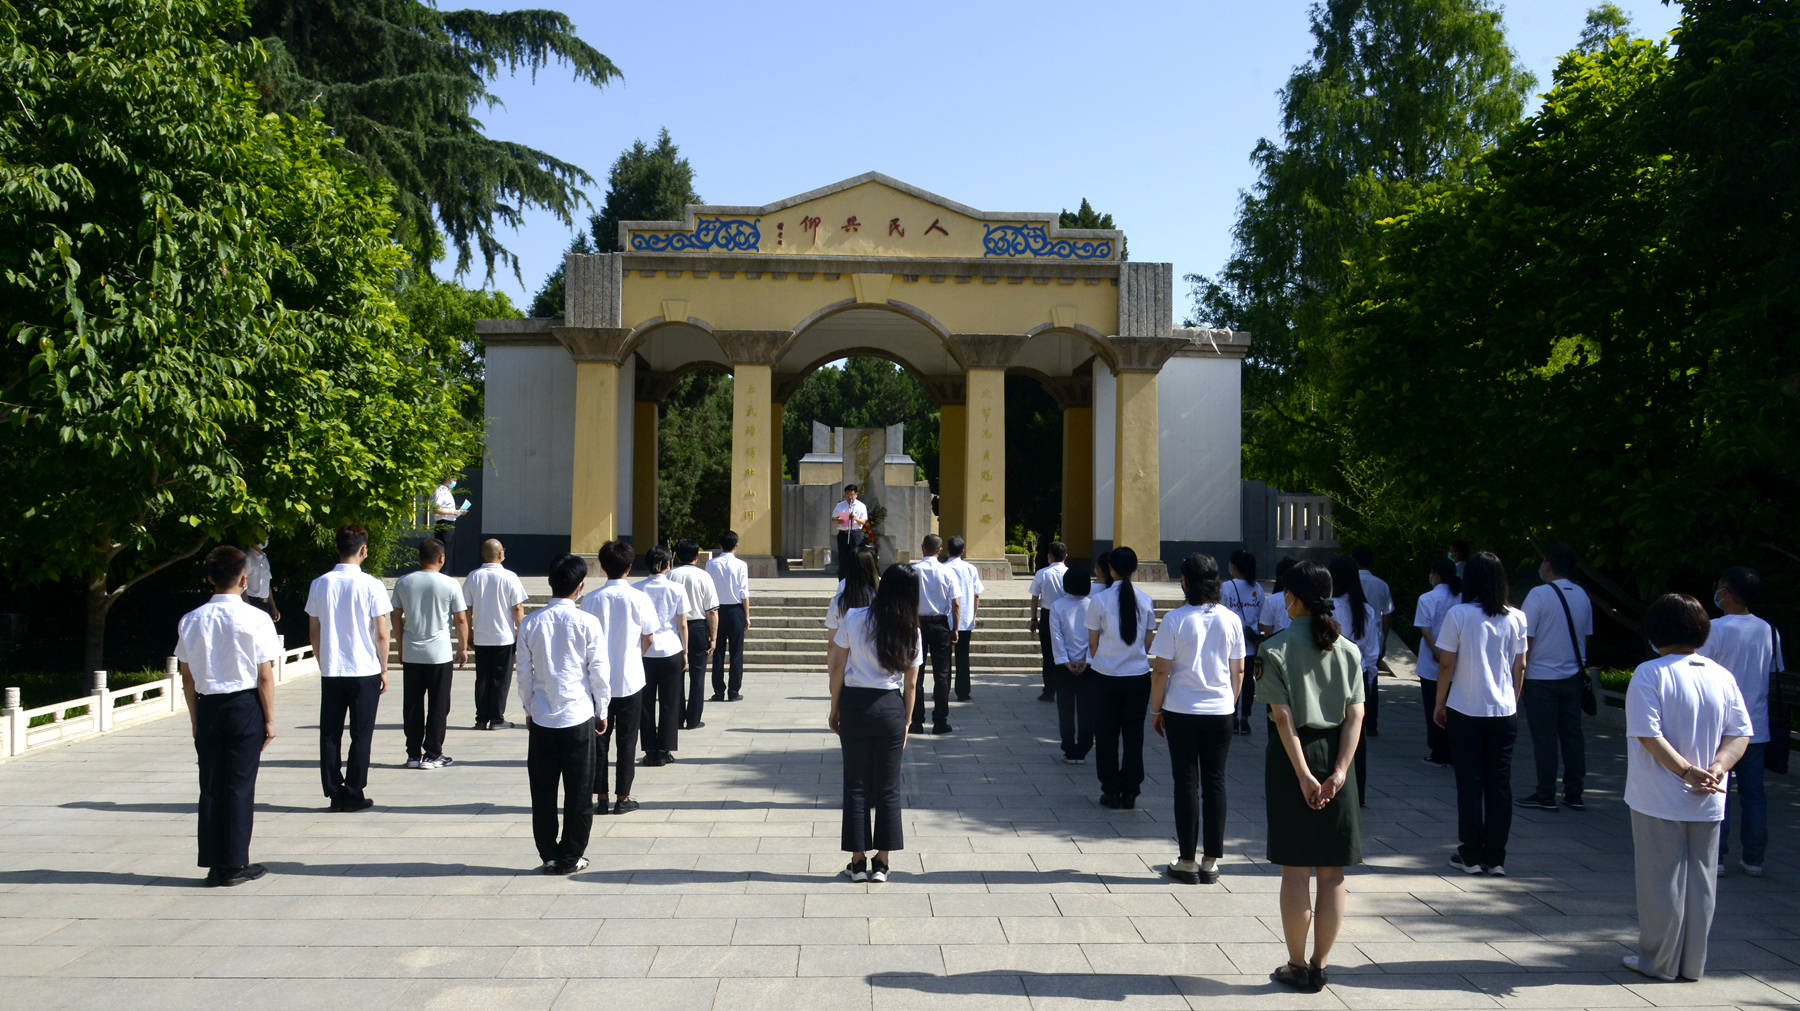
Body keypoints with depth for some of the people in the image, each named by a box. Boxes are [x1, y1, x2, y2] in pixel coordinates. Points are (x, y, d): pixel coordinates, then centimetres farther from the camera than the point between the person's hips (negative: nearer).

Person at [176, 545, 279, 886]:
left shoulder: (191, 621, 3)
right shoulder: (255, 619, -10)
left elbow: (187, 678, 7)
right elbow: (265, 676, -9)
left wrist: (196, 718, 16)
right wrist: (269, 719, -1)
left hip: (207, 706, 4)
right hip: (245, 705, -4)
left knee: (210, 785, 9)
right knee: (240, 785, 3)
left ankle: (213, 865, 13)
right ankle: (235, 865, 7)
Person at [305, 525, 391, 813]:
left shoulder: (320, 584, 2)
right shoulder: (371, 585, -9)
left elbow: (313, 633, 8)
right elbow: (381, 634, -7)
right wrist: (383, 669, 4)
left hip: (330, 671, 3)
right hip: (366, 670, -3)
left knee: (330, 734, 10)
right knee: (361, 735, 5)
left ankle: (334, 793, 13)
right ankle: (354, 794, 6)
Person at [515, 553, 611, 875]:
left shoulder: (531, 623, -1)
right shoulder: (587, 623, -8)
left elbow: (523, 672, 5)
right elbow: (599, 671, -5)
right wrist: (601, 711, 8)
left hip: (541, 718, 3)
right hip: (579, 717, -2)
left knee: (543, 791, 12)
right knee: (579, 792, 8)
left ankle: (549, 854, 18)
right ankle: (571, 857, 13)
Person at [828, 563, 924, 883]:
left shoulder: (853, 618, -6)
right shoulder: (911, 632, -2)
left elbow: (837, 667, -3)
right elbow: (911, 684, 2)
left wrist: (835, 709, 7)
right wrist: (905, 723, 12)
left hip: (854, 704, -1)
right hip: (891, 707, 1)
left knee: (856, 784, 8)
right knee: (888, 787, 10)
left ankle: (858, 861, 12)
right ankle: (881, 862, 13)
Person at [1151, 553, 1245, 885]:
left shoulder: (1175, 619, -9)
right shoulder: (1231, 619, 0)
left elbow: (1161, 671, -7)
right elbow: (1238, 671, 7)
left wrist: (1156, 710, 3)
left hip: (1181, 711, -2)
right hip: (1221, 712, 2)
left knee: (1186, 783, 4)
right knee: (1215, 783, 8)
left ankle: (1187, 863, 10)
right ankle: (1210, 863, 13)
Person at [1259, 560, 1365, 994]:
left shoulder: (1277, 648, -8)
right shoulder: (1348, 649, 3)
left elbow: (1284, 717, -14)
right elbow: (1355, 715, -4)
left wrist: (1303, 774, -13)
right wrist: (1339, 770, -8)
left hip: (1292, 755, -3)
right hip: (1335, 758, 3)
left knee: (1296, 870, 6)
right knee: (1331, 872, 10)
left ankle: (1297, 966, 14)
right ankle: (1320, 966, 17)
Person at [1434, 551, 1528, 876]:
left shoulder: (1459, 615, -9)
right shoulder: (1516, 617, 1)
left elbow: (1446, 664, -8)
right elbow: (1519, 667, 7)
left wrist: (1439, 703, 3)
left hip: (1465, 711, -3)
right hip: (1504, 712, 3)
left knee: (1470, 784, 5)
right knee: (1500, 785, 8)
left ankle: (1471, 855, 11)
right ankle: (1495, 858, 12)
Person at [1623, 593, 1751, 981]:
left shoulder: (1649, 674, -13)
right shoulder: (1722, 676, 3)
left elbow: (1648, 735, -21)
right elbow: (1740, 733, -1)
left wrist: (1686, 771, -19)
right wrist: (1717, 768, -10)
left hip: (1659, 801, -4)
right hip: (1708, 804, 5)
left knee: (1661, 880, 6)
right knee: (1701, 881, 13)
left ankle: (1659, 962, 15)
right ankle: (1693, 964, 21)